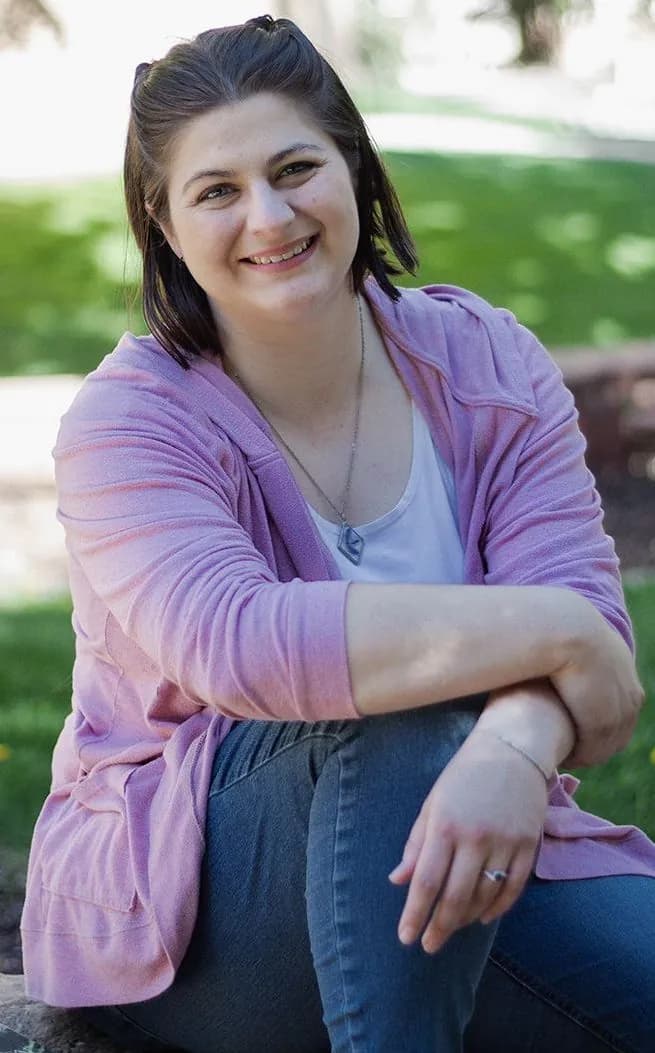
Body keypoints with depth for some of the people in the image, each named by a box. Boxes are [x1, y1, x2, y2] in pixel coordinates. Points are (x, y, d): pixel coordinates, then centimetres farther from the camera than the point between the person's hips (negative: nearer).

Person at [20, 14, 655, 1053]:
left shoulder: (487, 364, 0)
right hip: (176, 915, -3)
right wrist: (550, 631, -29)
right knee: (404, 708, -34)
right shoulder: (129, 423, -10)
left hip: (468, 843, 4)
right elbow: (237, 646, -29)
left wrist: (517, 747, -36)